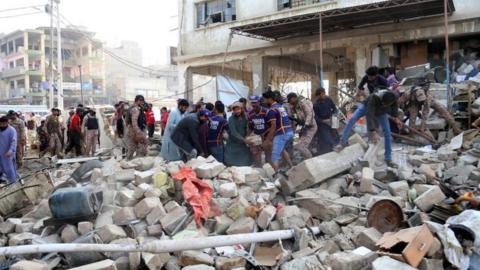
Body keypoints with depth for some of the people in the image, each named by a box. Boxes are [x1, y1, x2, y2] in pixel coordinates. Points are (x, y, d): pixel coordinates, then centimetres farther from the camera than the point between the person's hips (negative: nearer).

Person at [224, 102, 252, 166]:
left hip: (242, 144, 4)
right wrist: (244, 140, -31)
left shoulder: (244, 118, 3)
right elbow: (233, 132, -23)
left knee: (245, 164, 2)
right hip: (233, 144, -4)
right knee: (231, 164, -2)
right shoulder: (231, 119, -11)